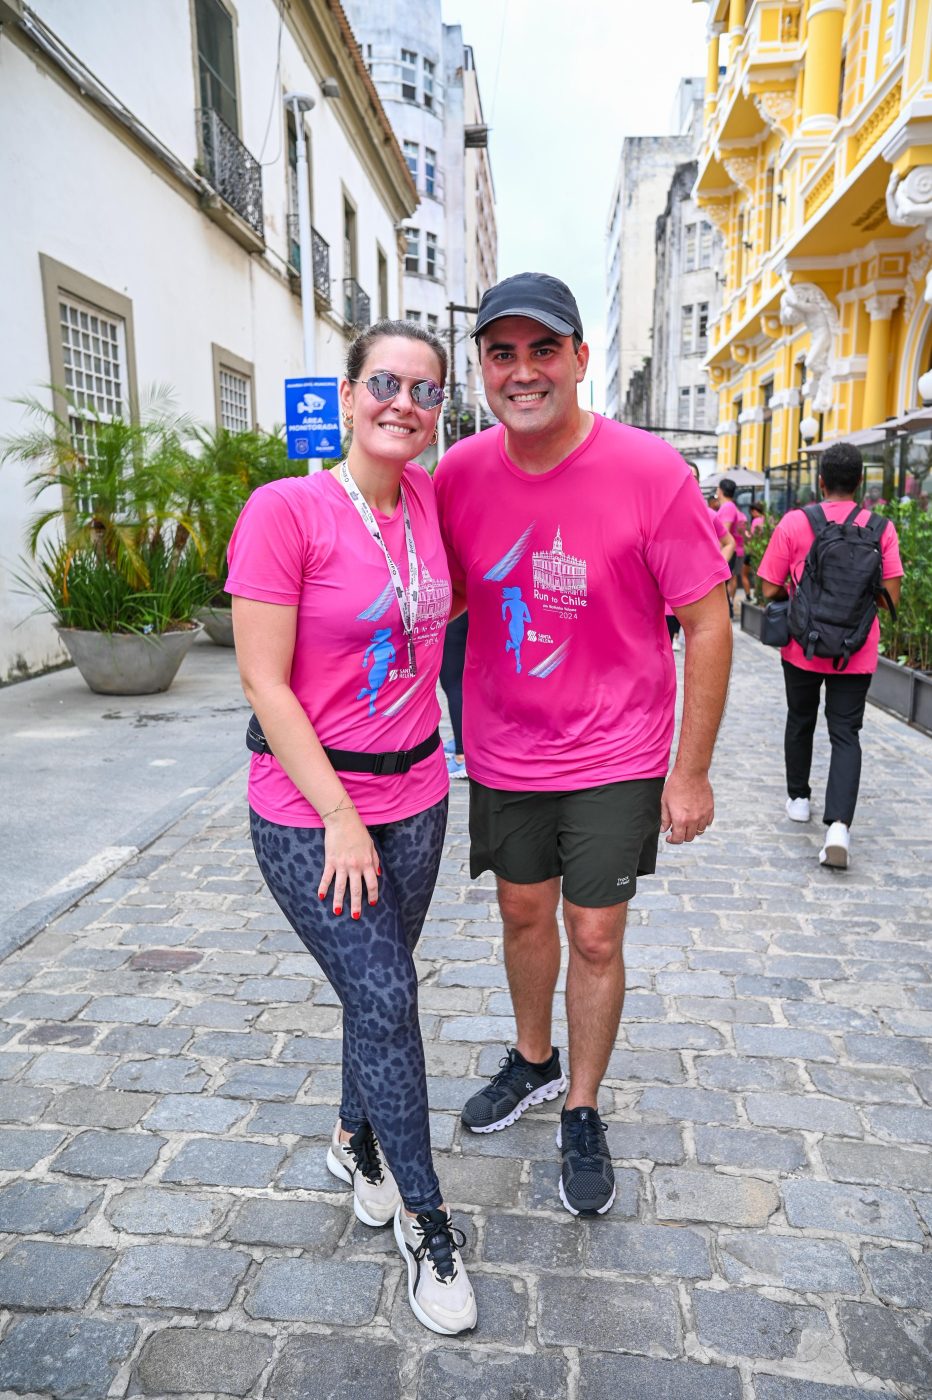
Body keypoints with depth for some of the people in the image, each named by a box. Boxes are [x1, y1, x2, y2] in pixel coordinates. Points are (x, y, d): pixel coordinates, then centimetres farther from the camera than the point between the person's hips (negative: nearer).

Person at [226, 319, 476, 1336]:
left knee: (380, 989, 18)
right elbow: (264, 683, -16)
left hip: (416, 796, 6)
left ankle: (354, 1139, 46)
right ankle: (426, 1225, 23)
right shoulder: (284, 510, -16)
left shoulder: (426, 496, 2)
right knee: (385, 1002, 0)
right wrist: (341, 817, -15)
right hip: (309, 812, -5)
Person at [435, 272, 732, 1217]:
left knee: (595, 938, 7)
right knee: (523, 915, 19)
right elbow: (438, 598, 8)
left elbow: (708, 619, -12)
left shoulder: (648, 471, -17)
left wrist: (692, 772, -12)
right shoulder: (460, 473, -6)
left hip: (615, 756, -3)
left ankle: (581, 1114, 32)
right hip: (503, 750, 4)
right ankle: (533, 1062, 46)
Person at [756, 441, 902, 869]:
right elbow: (891, 596, -5)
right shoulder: (881, 528, -5)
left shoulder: (794, 523, -9)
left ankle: (798, 798, 35)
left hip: (803, 647, 0)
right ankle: (839, 823, -11)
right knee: (846, 733, 4)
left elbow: (770, 590, -8)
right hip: (857, 654, 0)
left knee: (800, 721, 20)